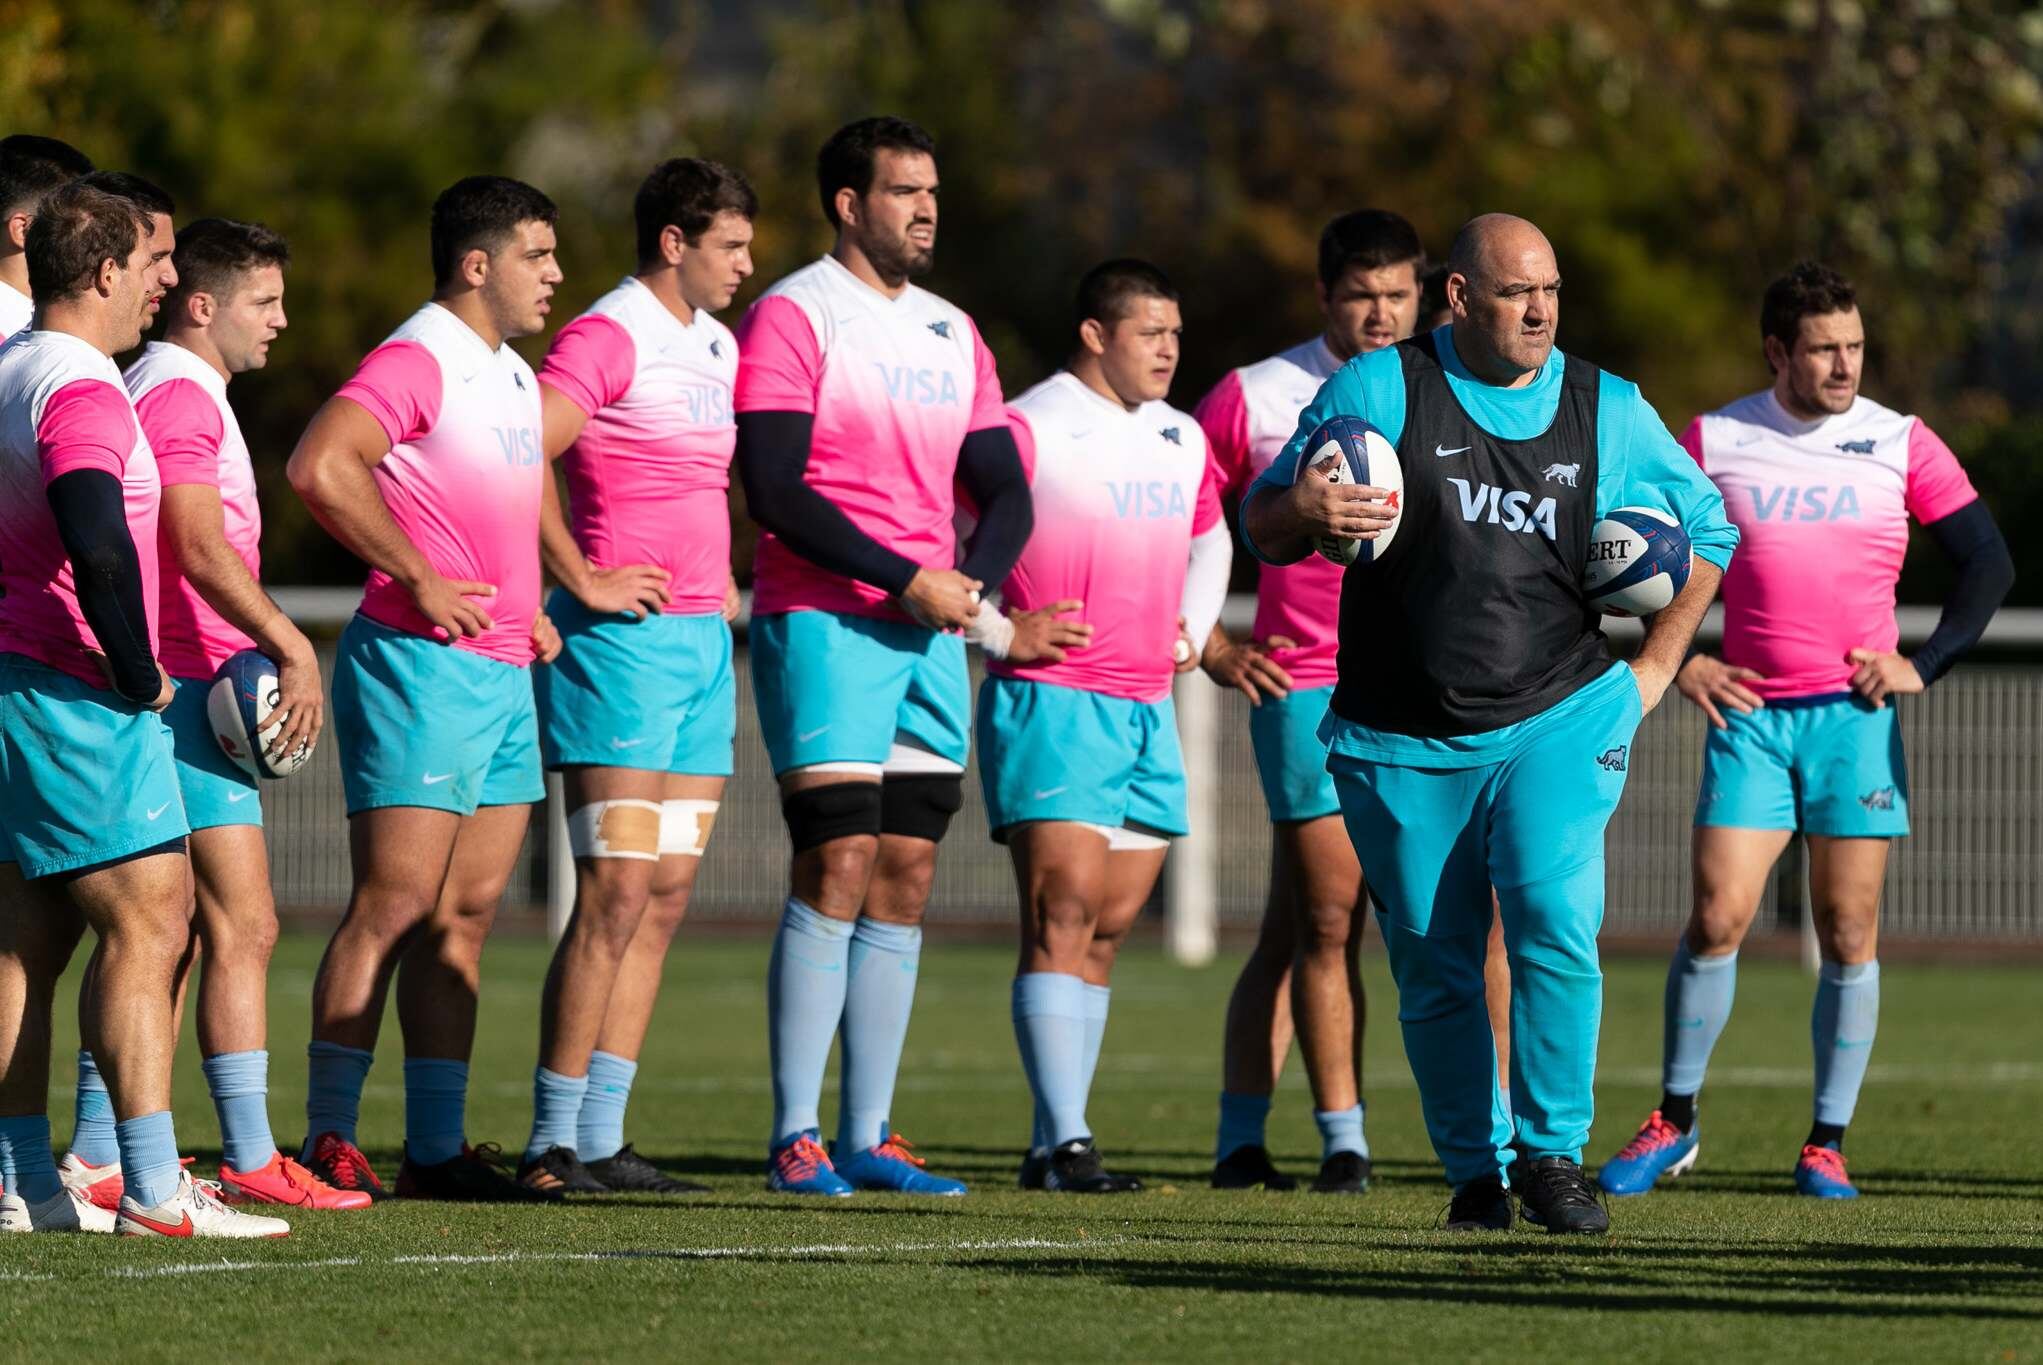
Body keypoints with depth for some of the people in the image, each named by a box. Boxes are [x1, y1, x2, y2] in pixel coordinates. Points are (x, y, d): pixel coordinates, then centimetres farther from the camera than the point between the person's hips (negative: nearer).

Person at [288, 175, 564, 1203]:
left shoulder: (514, 375, 18)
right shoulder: (419, 362, -12)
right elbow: (320, 465, -26)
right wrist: (418, 579, -20)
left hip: (502, 676, 9)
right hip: (423, 665, -9)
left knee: (465, 914, 8)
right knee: (394, 906, -9)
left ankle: (436, 1149, 10)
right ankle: (328, 1144, -6)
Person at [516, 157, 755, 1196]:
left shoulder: (718, 349, 18)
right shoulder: (608, 338, -10)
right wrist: (583, 581, -18)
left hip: (702, 640, 9)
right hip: (626, 637, -9)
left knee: (664, 899, 6)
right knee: (616, 895, -11)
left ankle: (602, 1141, 8)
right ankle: (553, 1144, -8)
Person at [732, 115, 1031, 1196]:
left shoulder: (950, 333, 17)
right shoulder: (793, 316, -5)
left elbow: (1005, 494, 16)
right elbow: (773, 489, -14)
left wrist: (971, 583, -5)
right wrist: (905, 581, -16)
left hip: (932, 637, 7)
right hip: (823, 622, -7)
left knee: (905, 881, 5)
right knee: (837, 872, -11)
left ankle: (867, 1136, 9)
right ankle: (795, 1137, -8)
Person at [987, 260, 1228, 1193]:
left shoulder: (1182, 441, 15)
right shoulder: (1026, 431, -8)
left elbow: (1209, 541, 34)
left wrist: (1193, 629, 19)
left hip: (1147, 712, 7)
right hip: (1050, 701, -7)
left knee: (1111, 923, 5)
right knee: (1064, 912, -13)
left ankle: (1054, 1145, 10)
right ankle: (1065, 1143, -17)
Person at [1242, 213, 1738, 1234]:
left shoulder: (1609, 412, 6)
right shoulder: (1380, 390, -1)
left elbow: (1706, 532, 19)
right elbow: (1262, 527, 0)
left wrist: (1654, 667, 9)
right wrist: (1302, 509, -24)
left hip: (1559, 719, 0)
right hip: (1401, 744, 0)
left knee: (1555, 922, -20)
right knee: (1434, 972, 3)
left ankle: (1553, 1153, -9)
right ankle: (1475, 1172, 18)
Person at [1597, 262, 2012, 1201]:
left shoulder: (1899, 445, 2)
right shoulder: (1713, 443, 2)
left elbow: (1988, 565, 6)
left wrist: (1921, 668, -3)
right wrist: (1675, 662, 2)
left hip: (1854, 717, 0)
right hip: (1749, 713, 0)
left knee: (1848, 936, 0)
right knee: (1718, 918, -7)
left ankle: (1827, 1146, 8)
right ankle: (1674, 1124, 8)